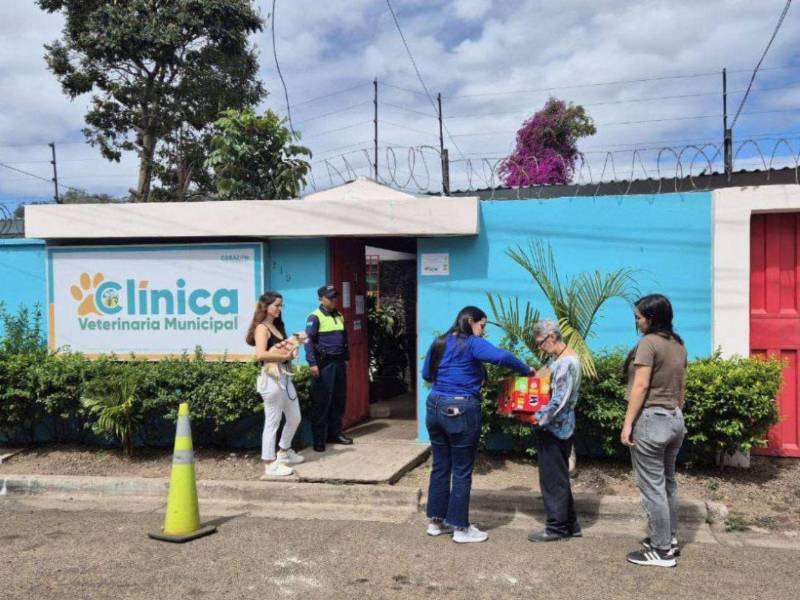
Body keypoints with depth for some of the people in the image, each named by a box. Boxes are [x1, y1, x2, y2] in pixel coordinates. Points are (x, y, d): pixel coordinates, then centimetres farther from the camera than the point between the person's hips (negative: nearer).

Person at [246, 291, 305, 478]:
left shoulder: (277, 326, 17)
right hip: (272, 378, -10)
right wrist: (285, 356, -18)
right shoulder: (262, 328, -11)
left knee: (294, 417, 19)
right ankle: (270, 465, 6)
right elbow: (261, 354, -25)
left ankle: (284, 452, 37)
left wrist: (293, 346, 0)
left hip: (284, 375, 10)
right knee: (272, 422, -2)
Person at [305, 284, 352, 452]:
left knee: (339, 399, 12)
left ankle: (335, 433, 24)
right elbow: (308, 341, -13)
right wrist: (312, 363, -19)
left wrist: (346, 358, 19)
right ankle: (319, 439, 2)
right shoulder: (315, 317, -7)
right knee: (321, 402, -4)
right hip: (324, 363, -7)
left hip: (339, 362, 7)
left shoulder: (339, 316, 15)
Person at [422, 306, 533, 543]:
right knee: (462, 471, 3)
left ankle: (436, 521, 23)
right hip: (461, 411, -7)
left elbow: (426, 374, 21)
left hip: (435, 407, 7)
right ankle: (460, 528, 10)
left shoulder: (438, 343, 12)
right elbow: (502, 357, -23)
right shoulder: (471, 344, -10)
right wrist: (526, 370, -9)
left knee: (440, 467, 15)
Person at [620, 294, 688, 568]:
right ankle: (669, 538, 29)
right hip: (674, 419, 9)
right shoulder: (678, 344, 11)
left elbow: (640, 386, -18)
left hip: (651, 419, -9)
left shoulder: (649, 342, -13)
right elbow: (681, 386, 16)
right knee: (667, 482, 18)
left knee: (652, 486, -2)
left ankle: (662, 551, 3)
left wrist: (627, 423, -16)